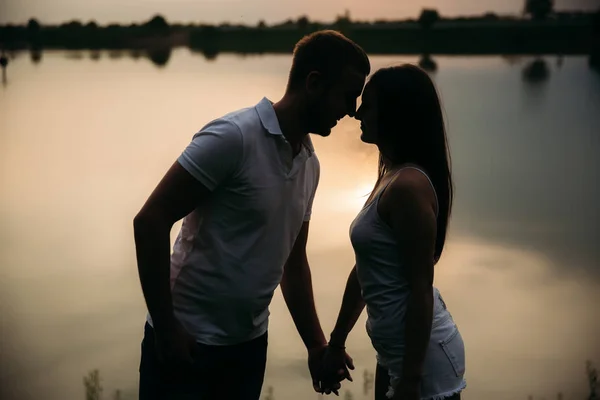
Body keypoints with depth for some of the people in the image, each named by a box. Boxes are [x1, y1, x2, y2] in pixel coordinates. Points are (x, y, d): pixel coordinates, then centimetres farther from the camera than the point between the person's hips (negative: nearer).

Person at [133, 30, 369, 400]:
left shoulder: (309, 165, 6)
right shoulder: (233, 137, -17)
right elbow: (150, 221, -18)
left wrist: (317, 346, 12)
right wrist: (165, 329, -17)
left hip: (249, 343, 7)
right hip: (185, 342, -7)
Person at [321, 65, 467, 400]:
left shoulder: (408, 186, -20)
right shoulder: (391, 179, 9)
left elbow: (421, 289, -21)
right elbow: (365, 271, 14)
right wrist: (337, 343, 18)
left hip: (423, 355, -9)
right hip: (396, 350, 9)